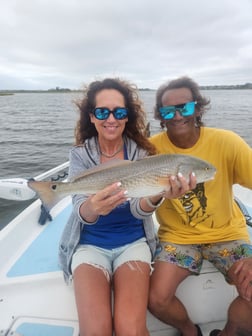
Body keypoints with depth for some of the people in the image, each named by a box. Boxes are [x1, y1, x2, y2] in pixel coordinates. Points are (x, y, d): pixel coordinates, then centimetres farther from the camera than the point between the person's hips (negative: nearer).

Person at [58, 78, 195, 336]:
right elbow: (80, 210, -18)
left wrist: (157, 195, -39)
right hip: (89, 243, 0)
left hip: (132, 241, 0)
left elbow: (138, 208, -16)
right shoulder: (80, 154, -6)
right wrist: (92, 208, -43)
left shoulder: (140, 152, -5)